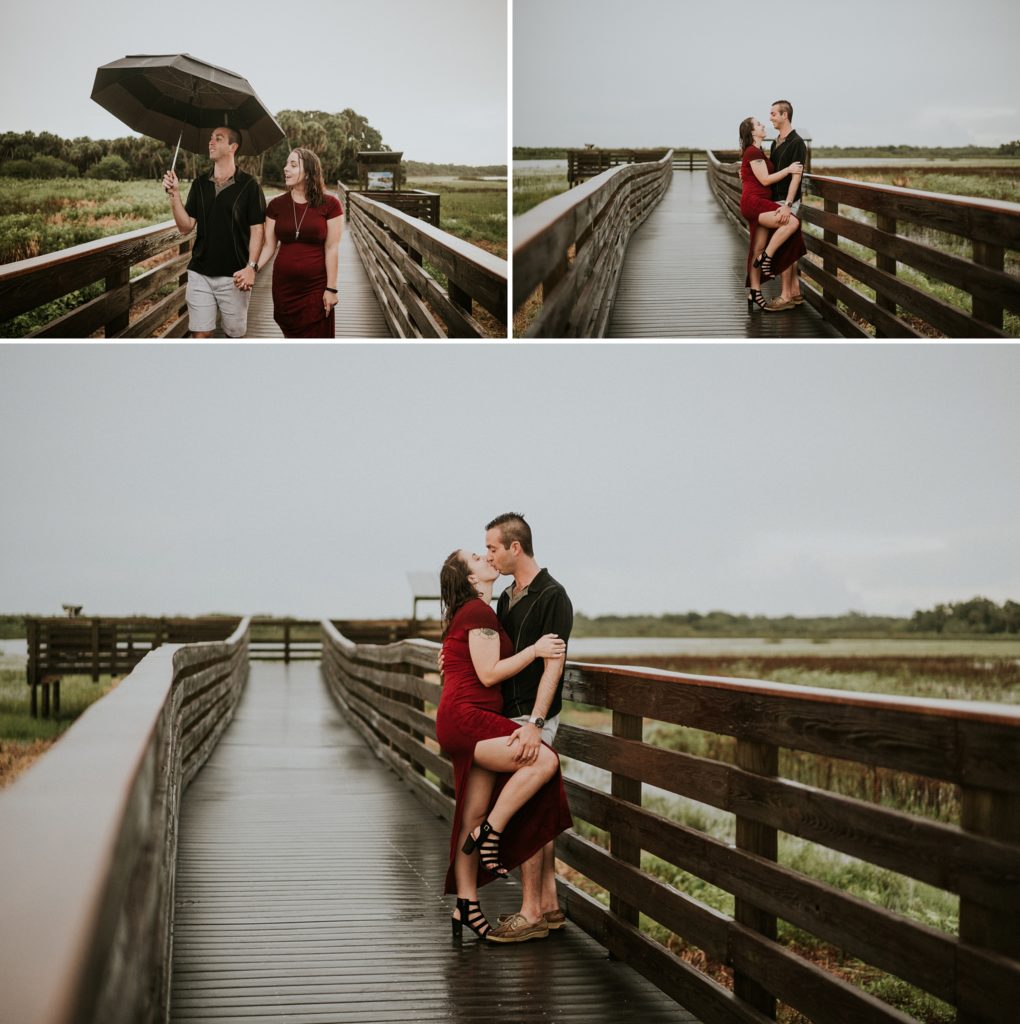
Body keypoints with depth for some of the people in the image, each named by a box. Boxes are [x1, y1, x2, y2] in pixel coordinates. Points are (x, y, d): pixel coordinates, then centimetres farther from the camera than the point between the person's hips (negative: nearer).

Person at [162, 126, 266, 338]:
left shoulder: (249, 185, -4)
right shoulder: (199, 184, 8)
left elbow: (256, 230, -5)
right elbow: (185, 227, 4)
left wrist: (251, 267, -15)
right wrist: (174, 194, -8)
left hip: (234, 275, -3)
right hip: (200, 273, 3)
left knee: (235, 333, 5)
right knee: (200, 333, 1)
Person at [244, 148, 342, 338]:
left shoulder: (329, 204, -5)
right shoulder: (277, 205, 5)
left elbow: (332, 249, -5)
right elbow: (269, 246, 6)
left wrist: (331, 288, -7)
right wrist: (253, 269, -11)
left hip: (316, 288, -3)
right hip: (284, 286, 3)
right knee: (291, 336, 10)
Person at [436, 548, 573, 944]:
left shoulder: (469, 613, 22)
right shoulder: (479, 612, -9)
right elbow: (488, 674, -14)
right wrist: (535, 650, -13)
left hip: (475, 721, 11)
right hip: (465, 718, -11)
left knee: (475, 818, 9)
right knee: (544, 760, -25)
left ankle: (466, 908, 12)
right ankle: (489, 835, -13)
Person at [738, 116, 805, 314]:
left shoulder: (756, 151, 21)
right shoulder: (754, 152, -11)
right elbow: (765, 179, -15)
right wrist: (788, 170, -12)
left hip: (758, 203, 10)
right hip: (754, 202, -10)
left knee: (759, 249, 8)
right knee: (792, 222, -22)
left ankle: (755, 292, 10)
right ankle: (766, 258, -13)